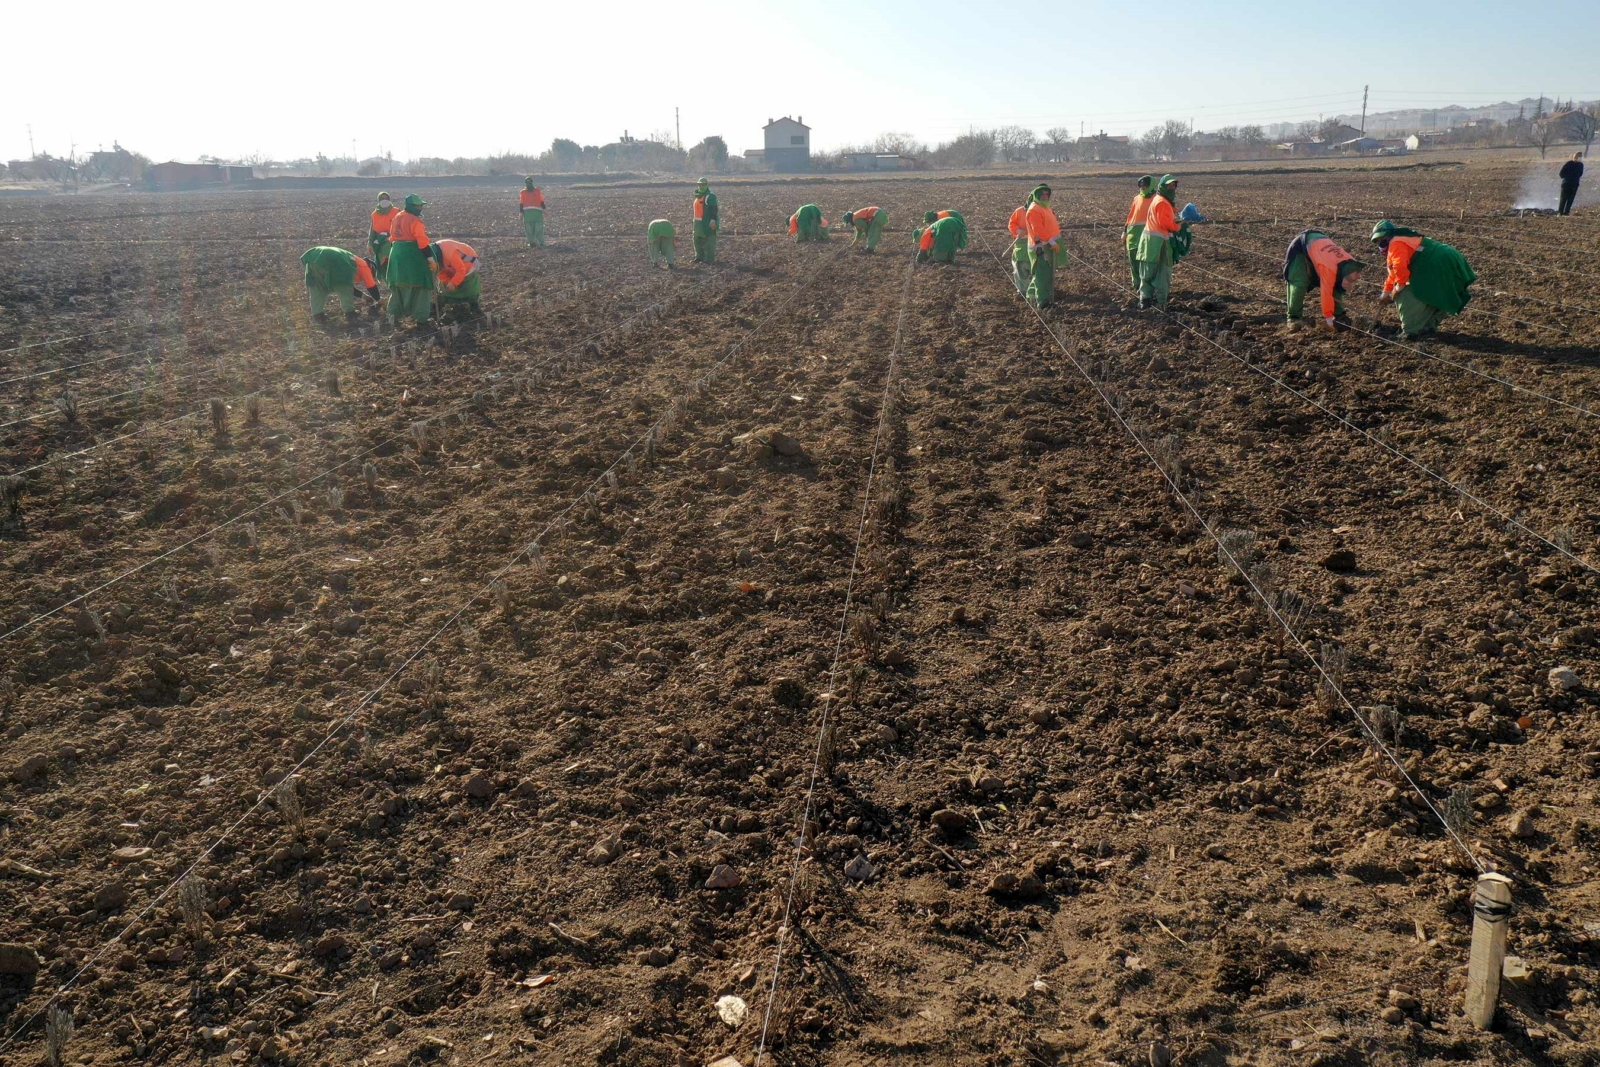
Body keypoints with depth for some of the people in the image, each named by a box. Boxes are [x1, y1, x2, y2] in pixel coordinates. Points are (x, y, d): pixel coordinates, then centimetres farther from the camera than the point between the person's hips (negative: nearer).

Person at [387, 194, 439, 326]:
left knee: (398, 284, 16)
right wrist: (431, 258, -17)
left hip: (397, 254, 8)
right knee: (419, 284, 0)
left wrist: (394, 253, 25)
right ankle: (421, 316, 1)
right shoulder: (415, 221, -15)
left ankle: (394, 313, 15)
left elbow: (392, 237, 18)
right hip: (412, 256, -8)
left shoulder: (397, 217, 12)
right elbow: (422, 242, -20)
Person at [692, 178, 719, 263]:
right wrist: (695, 221, 23)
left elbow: (714, 209, -18)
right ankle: (699, 257, 23)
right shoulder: (698, 195, 17)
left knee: (708, 242, -7)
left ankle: (709, 259, -5)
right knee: (698, 240, 14)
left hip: (708, 223, -10)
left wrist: (713, 220, -27)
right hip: (698, 223, 10)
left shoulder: (710, 196, -11)